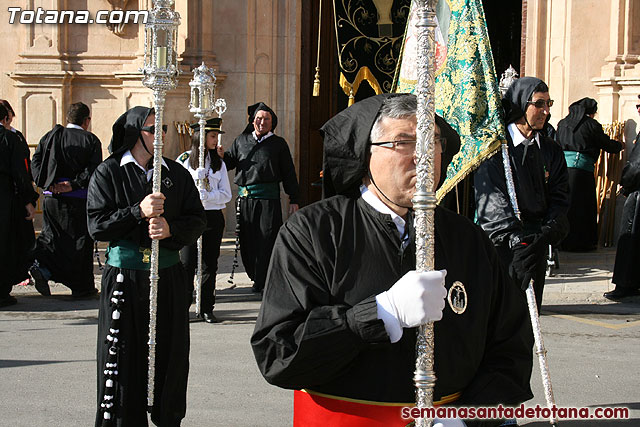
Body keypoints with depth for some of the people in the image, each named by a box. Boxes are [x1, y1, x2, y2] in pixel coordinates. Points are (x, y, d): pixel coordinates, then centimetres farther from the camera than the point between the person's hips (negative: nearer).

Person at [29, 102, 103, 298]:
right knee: (81, 240, 6)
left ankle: (41, 264, -9)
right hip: (78, 199, -4)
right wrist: (74, 184, -15)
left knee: (51, 235, 17)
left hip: (51, 197, 4)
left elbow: (35, 162, 2)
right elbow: (94, 169, -14)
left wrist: (46, 183, -3)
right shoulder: (90, 140, -2)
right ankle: (81, 287, 11)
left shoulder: (51, 136, 9)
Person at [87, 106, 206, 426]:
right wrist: (139, 212, -17)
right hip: (124, 277, -2)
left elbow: (196, 221, 7)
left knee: (169, 356, 4)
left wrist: (170, 229, -13)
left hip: (168, 277, 2)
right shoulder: (108, 173, 1)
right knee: (124, 360, 0)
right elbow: (97, 226, -5)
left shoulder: (176, 173, 9)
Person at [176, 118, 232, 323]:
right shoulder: (184, 160, 0)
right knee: (187, 263, -7)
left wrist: (206, 195, -12)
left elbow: (226, 195, 4)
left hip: (213, 217, 3)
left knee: (210, 264, 6)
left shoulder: (218, 163, 10)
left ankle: (207, 309, 13)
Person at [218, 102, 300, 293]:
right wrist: (222, 155, -4)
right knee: (247, 241, 4)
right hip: (245, 198, 3)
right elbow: (230, 163, 19)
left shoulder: (278, 144, 10)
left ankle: (264, 282, -2)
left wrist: (293, 200, 6)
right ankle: (256, 278, 17)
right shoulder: (241, 141, 15)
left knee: (267, 240, -7)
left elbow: (288, 173, 10)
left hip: (269, 198, -3)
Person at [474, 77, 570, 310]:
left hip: (535, 246, 5)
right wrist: (517, 239, -24)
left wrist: (547, 232, -12)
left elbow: (560, 197, 8)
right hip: (501, 245, -5)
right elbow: (492, 200, -13)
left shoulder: (551, 151, 13)